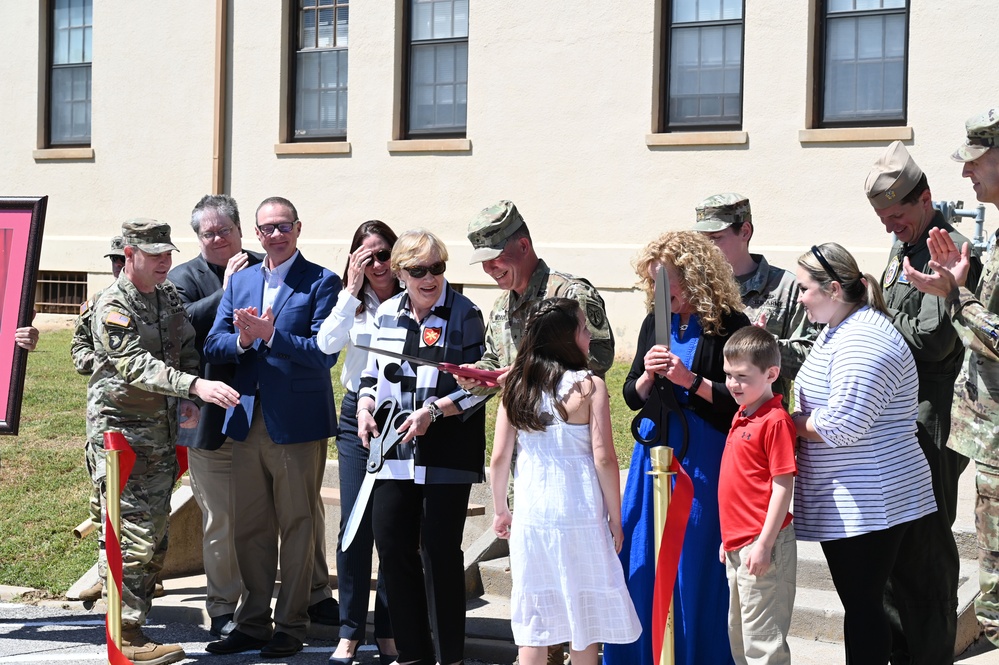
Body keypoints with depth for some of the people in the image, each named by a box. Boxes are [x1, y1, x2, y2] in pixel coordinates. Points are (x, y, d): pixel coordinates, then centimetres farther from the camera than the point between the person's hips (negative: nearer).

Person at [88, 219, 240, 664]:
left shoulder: (169, 296, 11)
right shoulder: (113, 307, -14)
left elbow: (187, 351, 19)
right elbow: (137, 366, -26)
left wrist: (187, 403, 2)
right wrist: (194, 387, -38)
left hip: (162, 435, 8)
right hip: (121, 433, -8)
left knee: (155, 541, 11)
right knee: (132, 539, -10)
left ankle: (135, 625, 20)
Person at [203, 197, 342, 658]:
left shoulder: (321, 283, -4)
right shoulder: (240, 281, 13)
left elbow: (324, 354, -14)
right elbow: (212, 346, 8)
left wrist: (270, 335, -23)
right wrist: (242, 341, -13)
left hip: (297, 424, -5)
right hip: (247, 421, 6)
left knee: (297, 526, 3)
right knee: (248, 528, 11)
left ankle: (291, 626, 12)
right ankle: (252, 623, 21)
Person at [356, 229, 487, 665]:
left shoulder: (464, 314, -4)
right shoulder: (387, 314, 11)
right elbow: (373, 372, 20)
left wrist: (433, 410, -17)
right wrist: (365, 405, 1)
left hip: (447, 454, -5)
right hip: (394, 452, 5)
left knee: (440, 553, -2)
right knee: (391, 546, 6)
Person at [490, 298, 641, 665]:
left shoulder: (516, 386, 2)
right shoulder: (590, 386, -9)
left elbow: (499, 457, 3)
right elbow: (604, 458, -11)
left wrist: (500, 510, 16)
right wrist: (615, 517, -2)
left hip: (531, 514, 3)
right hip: (580, 514, -3)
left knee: (534, 618, 10)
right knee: (585, 614, 9)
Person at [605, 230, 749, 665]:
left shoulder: (729, 325, -8)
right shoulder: (655, 324, 9)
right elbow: (632, 397, 14)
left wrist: (691, 381, -18)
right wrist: (647, 376, -7)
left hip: (704, 458, -5)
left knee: (698, 569, -3)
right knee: (643, 563, 7)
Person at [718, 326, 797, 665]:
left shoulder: (775, 421, -15)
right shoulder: (741, 417, 12)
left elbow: (783, 486, -18)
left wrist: (764, 544, -20)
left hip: (762, 547, -10)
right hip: (737, 544, 10)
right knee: (739, 635, 19)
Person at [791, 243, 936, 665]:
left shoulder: (865, 341, -21)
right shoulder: (838, 330, 13)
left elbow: (841, 424, -27)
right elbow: (820, 402, 21)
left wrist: (792, 422, -11)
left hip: (870, 501, -10)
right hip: (841, 501, 10)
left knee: (862, 604, -2)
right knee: (857, 602, 16)